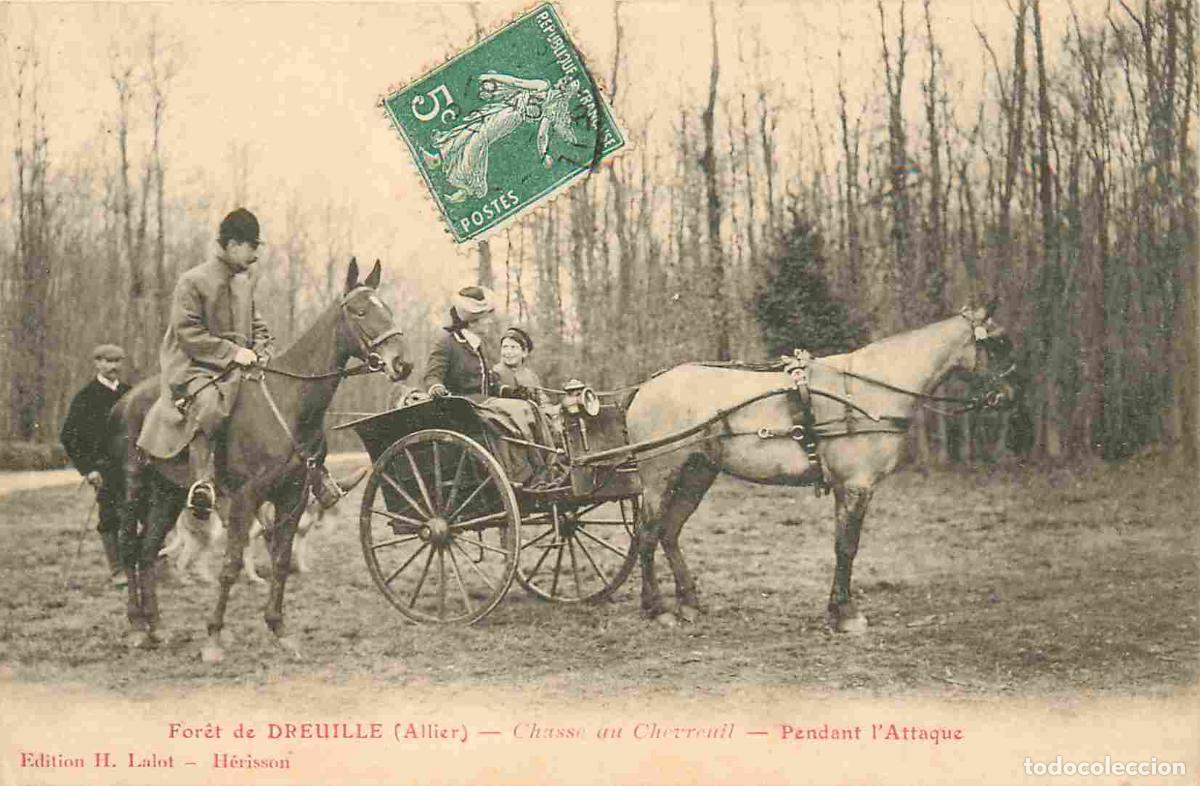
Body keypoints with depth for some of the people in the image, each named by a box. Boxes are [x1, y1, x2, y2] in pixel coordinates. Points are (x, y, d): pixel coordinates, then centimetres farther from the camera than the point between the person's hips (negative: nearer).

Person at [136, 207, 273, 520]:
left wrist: (259, 355, 3)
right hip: (196, 367, -7)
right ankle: (202, 482, -35)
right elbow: (188, 333, -13)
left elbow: (258, 327, 24)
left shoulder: (245, 283, 16)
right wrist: (232, 351, -17)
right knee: (208, 404, -36)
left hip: (239, 368, 7)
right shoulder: (193, 281, -6)